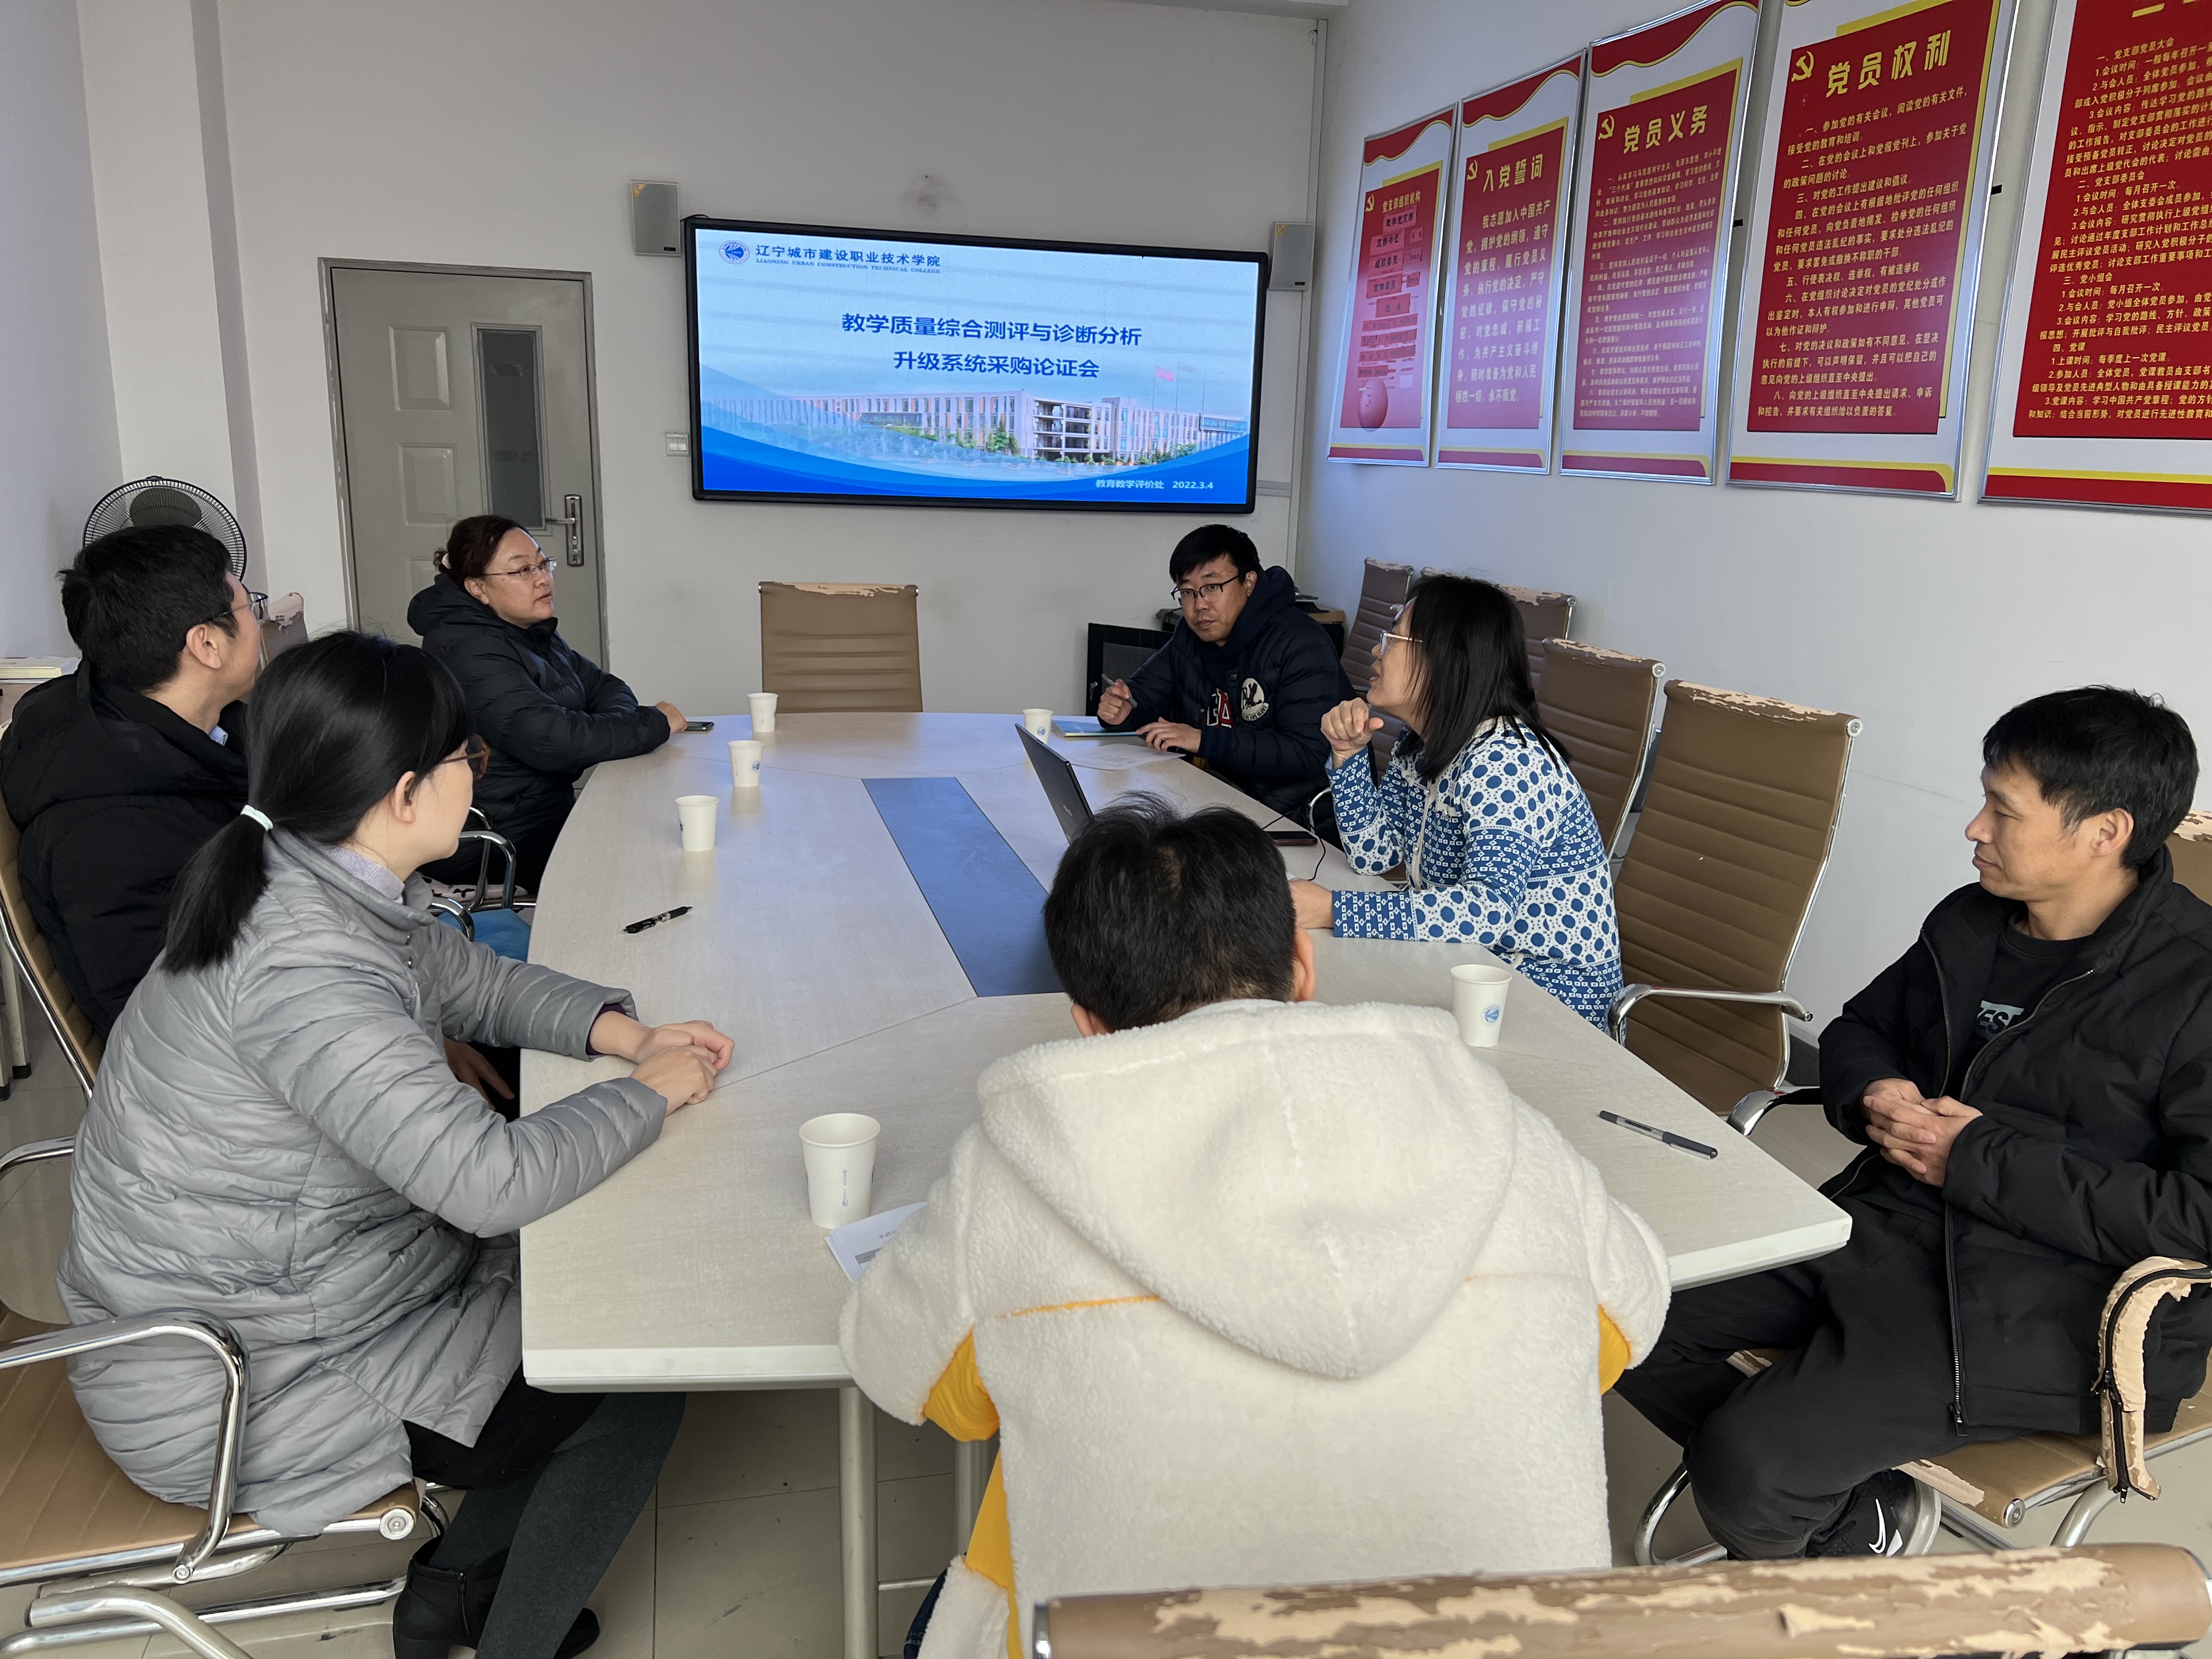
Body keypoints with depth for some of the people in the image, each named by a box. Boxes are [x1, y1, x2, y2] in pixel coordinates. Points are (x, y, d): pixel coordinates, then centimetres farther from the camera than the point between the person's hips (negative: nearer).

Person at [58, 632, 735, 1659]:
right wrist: (649, 1091, -19)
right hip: (237, 1392, -9)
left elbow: (470, 982, 13)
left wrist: (617, 1030, -3)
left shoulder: (338, 885, -3)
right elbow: (492, 1181, -36)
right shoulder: (301, 967, -33)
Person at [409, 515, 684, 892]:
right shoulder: (470, 652, -20)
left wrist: (614, 725, -11)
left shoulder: (533, 633, 13)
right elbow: (549, 739, -30)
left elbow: (604, 687, 14)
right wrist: (655, 725, -19)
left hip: (547, 811, 9)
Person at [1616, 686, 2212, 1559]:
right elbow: (1858, 1028, 24)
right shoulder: (1969, 923, 9)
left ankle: (1851, 1530, 15)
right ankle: (1851, 1512, 14)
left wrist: (1979, 1160, -18)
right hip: (1886, 1222, 8)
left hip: (2049, 1307, -7)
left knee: (1746, 1468, -24)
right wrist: (1870, 1094, 0)